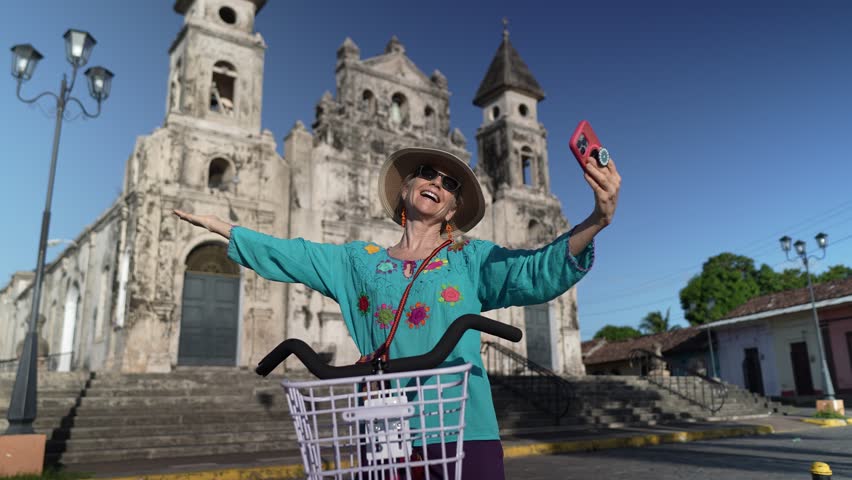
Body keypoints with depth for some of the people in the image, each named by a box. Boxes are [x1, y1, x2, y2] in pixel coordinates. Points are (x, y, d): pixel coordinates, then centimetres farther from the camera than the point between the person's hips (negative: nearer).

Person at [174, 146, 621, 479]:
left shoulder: (471, 258, 5)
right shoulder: (360, 260, 12)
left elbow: (540, 271, -8)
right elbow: (288, 256, 16)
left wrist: (597, 219, -25)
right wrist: (217, 225, 19)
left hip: (463, 428, -1)